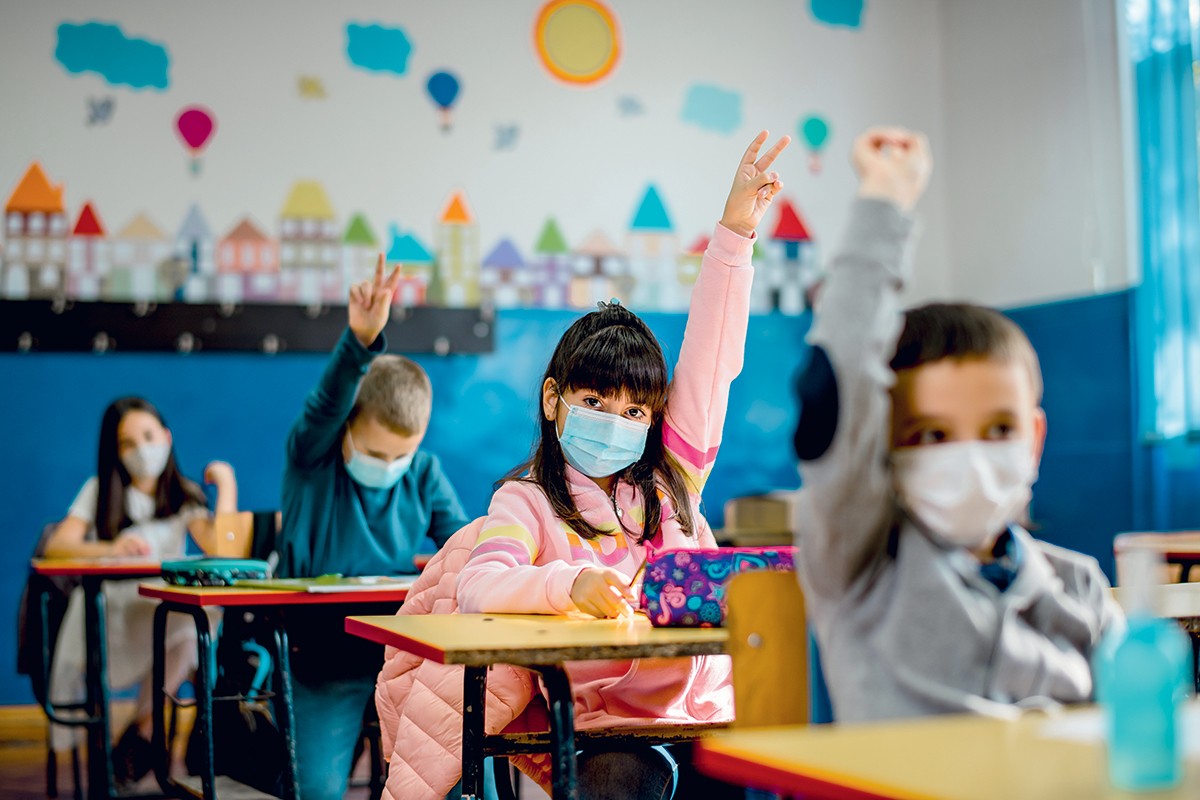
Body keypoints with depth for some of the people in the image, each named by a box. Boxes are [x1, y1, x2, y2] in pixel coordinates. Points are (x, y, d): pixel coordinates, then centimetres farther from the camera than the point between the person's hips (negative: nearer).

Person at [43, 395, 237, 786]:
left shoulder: (184, 496, 9)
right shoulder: (100, 491, 7)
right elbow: (56, 546, -8)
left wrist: (227, 484, -8)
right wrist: (111, 549, -26)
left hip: (164, 611, 1)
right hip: (108, 605, -1)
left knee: (191, 629, -32)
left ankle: (140, 732, -9)